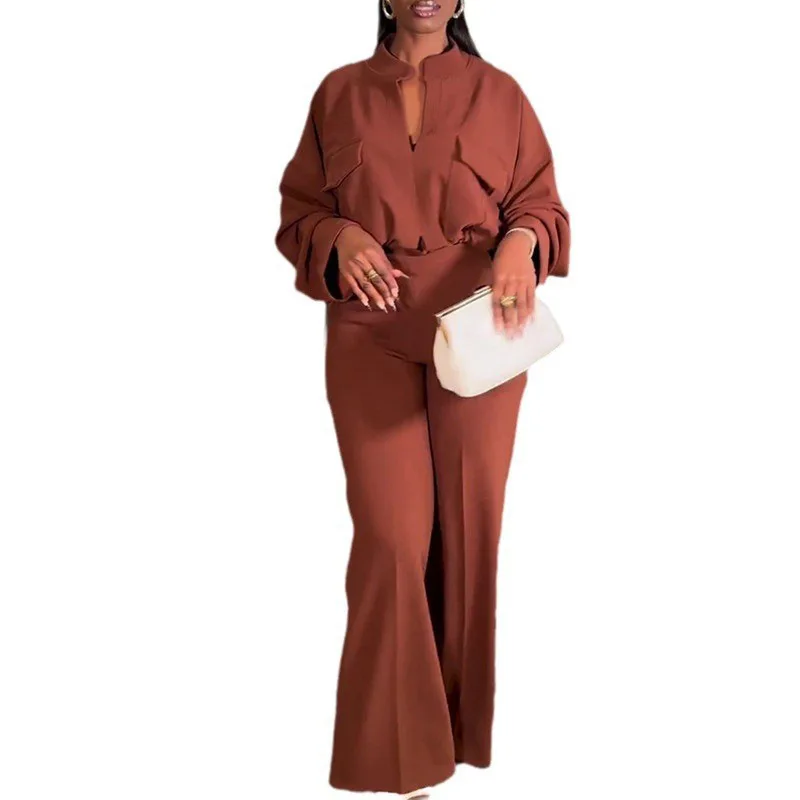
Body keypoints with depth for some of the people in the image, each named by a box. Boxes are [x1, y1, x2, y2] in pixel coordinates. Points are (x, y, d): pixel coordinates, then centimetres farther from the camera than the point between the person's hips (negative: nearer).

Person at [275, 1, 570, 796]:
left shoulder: (498, 93, 7)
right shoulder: (339, 93, 9)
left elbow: (541, 204, 7)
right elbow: (299, 208, 10)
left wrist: (521, 240, -16)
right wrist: (341, 237, -13)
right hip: (370, 333, 0)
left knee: (470, 523, 4)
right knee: (391, 533, -7)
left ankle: (466, 719, 24)